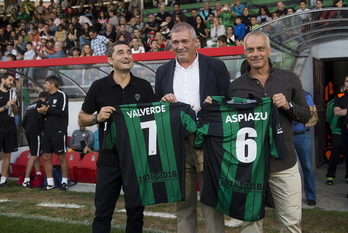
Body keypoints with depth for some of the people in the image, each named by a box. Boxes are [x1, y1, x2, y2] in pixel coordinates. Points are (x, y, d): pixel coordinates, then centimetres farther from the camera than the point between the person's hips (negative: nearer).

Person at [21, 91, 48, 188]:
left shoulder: (31, 105, 21)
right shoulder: (42, 103, -2)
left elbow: (23, 122, 19)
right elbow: (41, 118, -14)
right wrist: (43, 130, -4)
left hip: (28, 132, 9)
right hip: (36, 132, -9)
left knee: (36, 154, 17)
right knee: (34, 156, -10)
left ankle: (38, 174, 23)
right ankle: (26, 180, -15)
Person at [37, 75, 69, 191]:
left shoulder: (61, 95, -7)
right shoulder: (48, 97, 17)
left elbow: (63, 112, -17)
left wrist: (47, 109, -14)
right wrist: (43, 111, 0)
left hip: (59, 132, -8)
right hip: (47, 132, 8)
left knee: (61, 157, 0)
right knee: (46, 157, 6)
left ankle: (64, 182, 11)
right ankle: (50, 183, 14)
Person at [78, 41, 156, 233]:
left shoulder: (144, 86, 3)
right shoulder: (99, 86, -1)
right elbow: (82, 119, 5)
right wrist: (97, 117, -15)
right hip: (109, 159, -1)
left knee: (136, 212, 12)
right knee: (103, 212, 7)